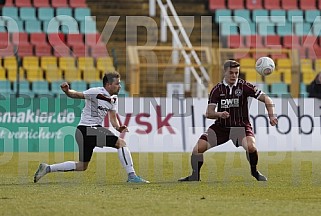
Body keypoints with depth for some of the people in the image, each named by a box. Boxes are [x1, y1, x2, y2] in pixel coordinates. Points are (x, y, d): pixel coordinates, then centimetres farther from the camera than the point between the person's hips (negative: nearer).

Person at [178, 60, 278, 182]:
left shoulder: (244, 86, -6)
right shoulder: (217, 89, -2)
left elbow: (266, 99, -7)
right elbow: (209, 113, -7)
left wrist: (271, 116, -22)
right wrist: (220, 114, -29)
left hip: (241, 126, -2)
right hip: (220, 127, 2)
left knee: (250, 146, -32)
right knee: (198, 149, -15)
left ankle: (254, 171, -3)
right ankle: (195, 176, 10)